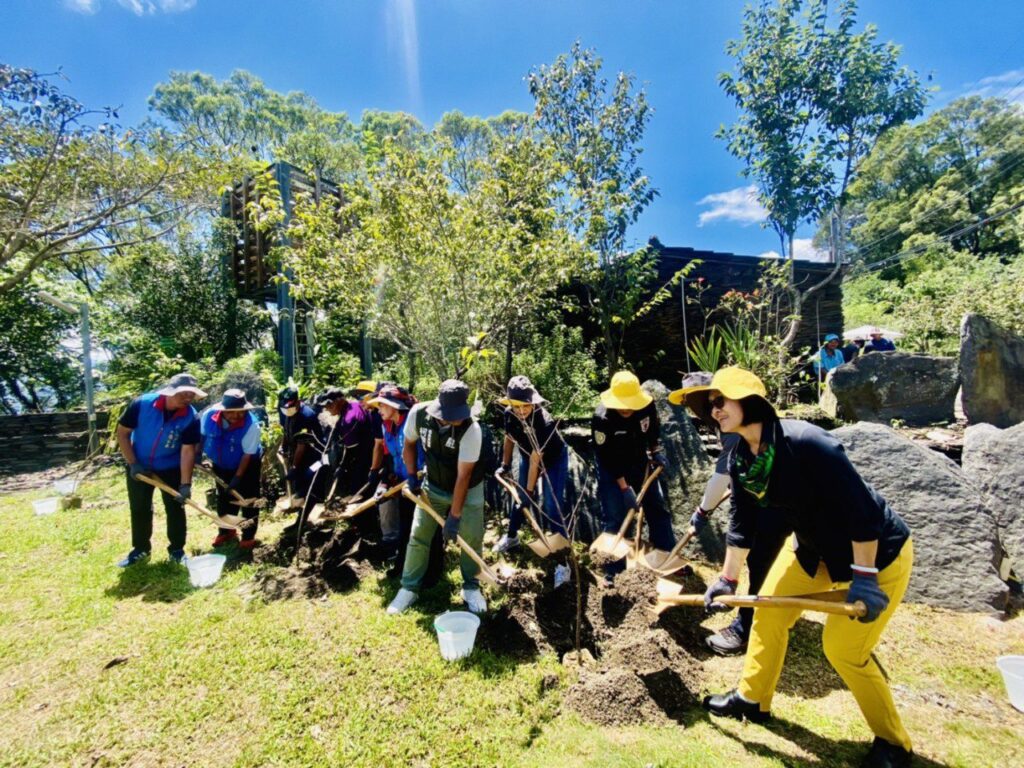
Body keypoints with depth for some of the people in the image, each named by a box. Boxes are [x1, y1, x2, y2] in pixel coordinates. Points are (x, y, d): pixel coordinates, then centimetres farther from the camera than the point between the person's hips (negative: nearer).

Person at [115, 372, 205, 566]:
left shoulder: (190, 417, -21)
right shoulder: (142, 403, -22)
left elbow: (188, 451, -20)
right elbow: (122, 433, -11)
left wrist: (185, 484, -25)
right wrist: (133, 463, -15)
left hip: (171, 468, 0)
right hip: (140, 466, 1)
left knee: (175, 508, 6)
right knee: (139, 509, 13)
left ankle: (177, 549, 21)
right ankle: (140, 548, 31)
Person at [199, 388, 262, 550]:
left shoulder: (251, 425, -33)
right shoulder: (209, 416, -23)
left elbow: (248, 454, -26)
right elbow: (202, 435, 1)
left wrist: (238, 477, -24)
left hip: (247, 466, -4)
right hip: (221, 465, 5)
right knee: (224, 498, 18)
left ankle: (248, 537, 13)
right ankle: (226, 531, 37)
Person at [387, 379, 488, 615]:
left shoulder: (471, 429, -32)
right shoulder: (418, 413, -22)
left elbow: (463, 476, -28)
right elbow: (409, 444, 0)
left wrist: (455, 516, -24)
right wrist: (412, 476, -7)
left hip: (468, 490, -2)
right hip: (433, 487, 3)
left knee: (472, 538, 2)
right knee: (418, 536, 5)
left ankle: (471, 587, 26)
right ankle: (409, 588, 23)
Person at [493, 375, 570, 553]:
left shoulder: (544, 422, -40)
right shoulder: (509, 414, -24)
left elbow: (535, 461, -33)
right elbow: (509, 439, -2)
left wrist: (529, 490, -25)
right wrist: (505, 465, 7)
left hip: (554, 459, -5)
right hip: (527, 456, 5)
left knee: (552, 503, -6)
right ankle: (511, 537, 34)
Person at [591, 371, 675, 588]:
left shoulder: (647, 405, -20)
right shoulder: (601, 418, -31)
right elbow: (607, 458, -26)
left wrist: (656, 450, -4)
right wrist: (624, 488, -24)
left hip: (640, 462, 5)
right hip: (612, 469, -4)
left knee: (657, 509, 12)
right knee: (613, 518, -4)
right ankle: (611, 569, 10)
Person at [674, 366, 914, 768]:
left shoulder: (805, 442, -33)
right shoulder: (741, 460, -8)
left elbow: (861, 509, -29)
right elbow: (743, 524, 2)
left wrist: (863, 576, -24)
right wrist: (727, 578, 7)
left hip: (877, 551, -7)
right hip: (814, 547, 8)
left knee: (844, 647, -3)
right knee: (768, 610, 10)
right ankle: (752, 698, 32)